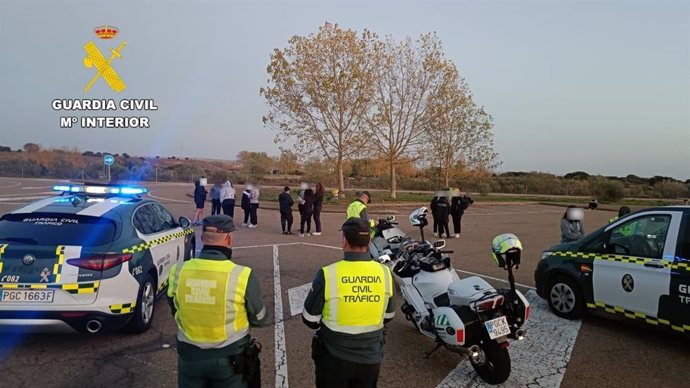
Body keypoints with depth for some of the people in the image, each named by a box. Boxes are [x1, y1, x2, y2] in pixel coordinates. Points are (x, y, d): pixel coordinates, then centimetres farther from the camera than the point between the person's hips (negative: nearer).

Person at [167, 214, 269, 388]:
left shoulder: (177, 272, -13)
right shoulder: (242, 276, -23)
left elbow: (176, 312, 5)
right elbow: (259, 319, -8)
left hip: (189, 355, 3)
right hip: (230, 357, -2)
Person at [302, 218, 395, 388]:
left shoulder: (328, 273, -22)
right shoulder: (385, 273, -12)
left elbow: (310, 319, -10)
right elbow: (388, 316, 3)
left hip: (334, 358, -2)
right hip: (371, 359, 3)